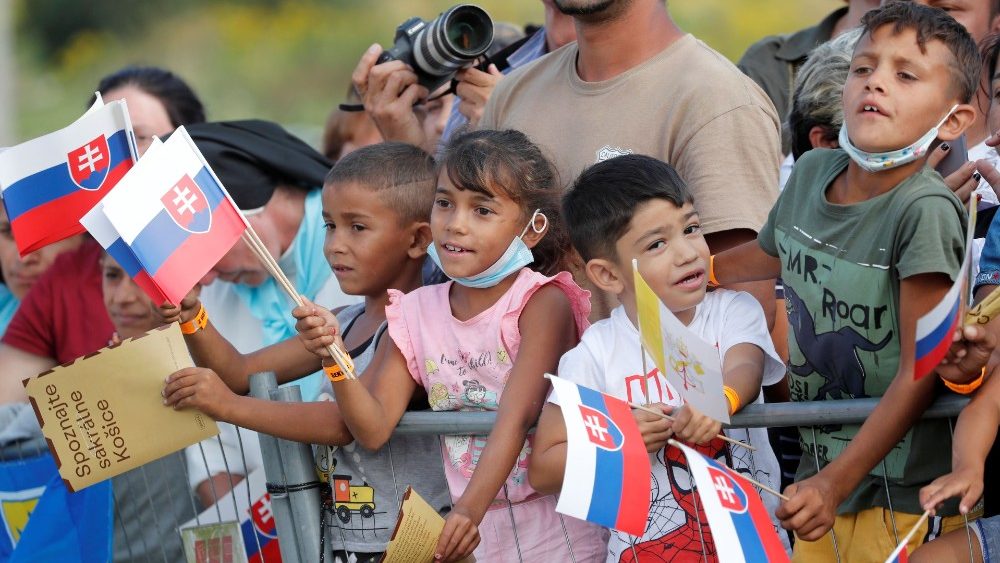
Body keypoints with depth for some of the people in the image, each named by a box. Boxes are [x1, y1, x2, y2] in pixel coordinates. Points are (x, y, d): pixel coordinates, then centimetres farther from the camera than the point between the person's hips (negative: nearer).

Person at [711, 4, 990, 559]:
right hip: (818, 476, 6)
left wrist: (837, 482, -20)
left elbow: (919, 373, -19)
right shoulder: (811, 173, 0)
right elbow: (769, 253, 24)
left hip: (902, 497, -6)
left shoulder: (926, 210, -20)